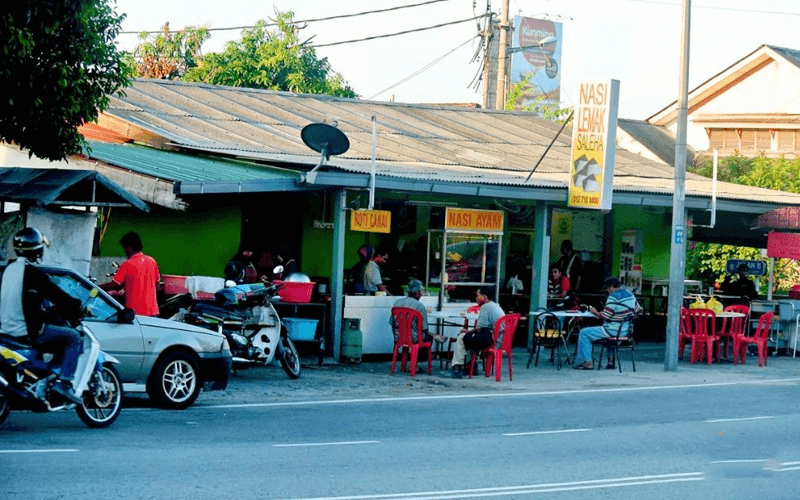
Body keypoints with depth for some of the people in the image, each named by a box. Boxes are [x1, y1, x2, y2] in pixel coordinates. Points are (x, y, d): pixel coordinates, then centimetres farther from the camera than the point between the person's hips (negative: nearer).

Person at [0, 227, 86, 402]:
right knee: (72, 337, -3)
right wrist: (80, 309, -1)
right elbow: (57, 296, -15)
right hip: (27, 331, -9)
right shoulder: (32, 273, -16)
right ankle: (64, 381, -12)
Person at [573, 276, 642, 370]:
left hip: (614, 331, -8)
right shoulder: (630, 294, 6)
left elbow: (605, 316, -20)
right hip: (627, 331, 8)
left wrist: (595, 312, -3)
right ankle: (611, 361, 37)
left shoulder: (613, 297, -18)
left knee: (584, 333, 3)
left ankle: (587, 361, 0)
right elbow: (638, 311, 14)